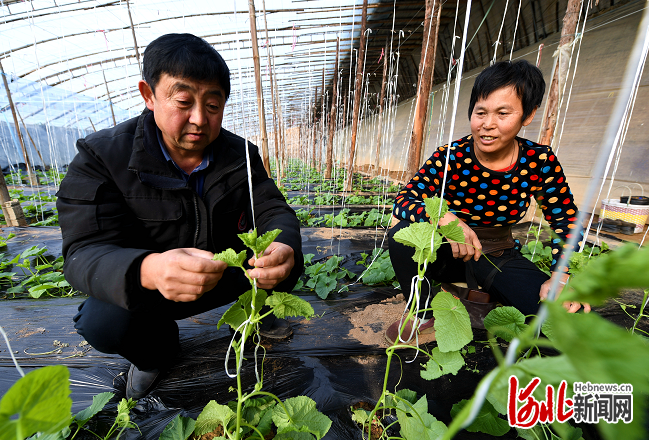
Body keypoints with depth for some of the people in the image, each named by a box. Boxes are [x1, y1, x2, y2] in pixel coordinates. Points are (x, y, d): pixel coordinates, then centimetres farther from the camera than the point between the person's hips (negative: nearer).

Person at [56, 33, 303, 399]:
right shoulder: (101, 156, -16)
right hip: (143, 285, -1)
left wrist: (284, 250, -41)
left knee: (284, 263, -16)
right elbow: (85, 252, -24)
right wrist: (148, 271, -49)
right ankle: (157, 352, 9)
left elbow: (273, 210, -15)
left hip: (228, 275, 2)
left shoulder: (241, 153, -9)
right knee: (103, 324, -28)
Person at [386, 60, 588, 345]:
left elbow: (566, 220, 0)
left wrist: (561, 276, -14)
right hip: (448, 254, -2)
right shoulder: (450, 158, -18)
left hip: (499, 258, 2)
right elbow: (402, 201, -25)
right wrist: (444, 217, -44)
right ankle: (423, 313, -5)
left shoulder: (540, 162, -10)